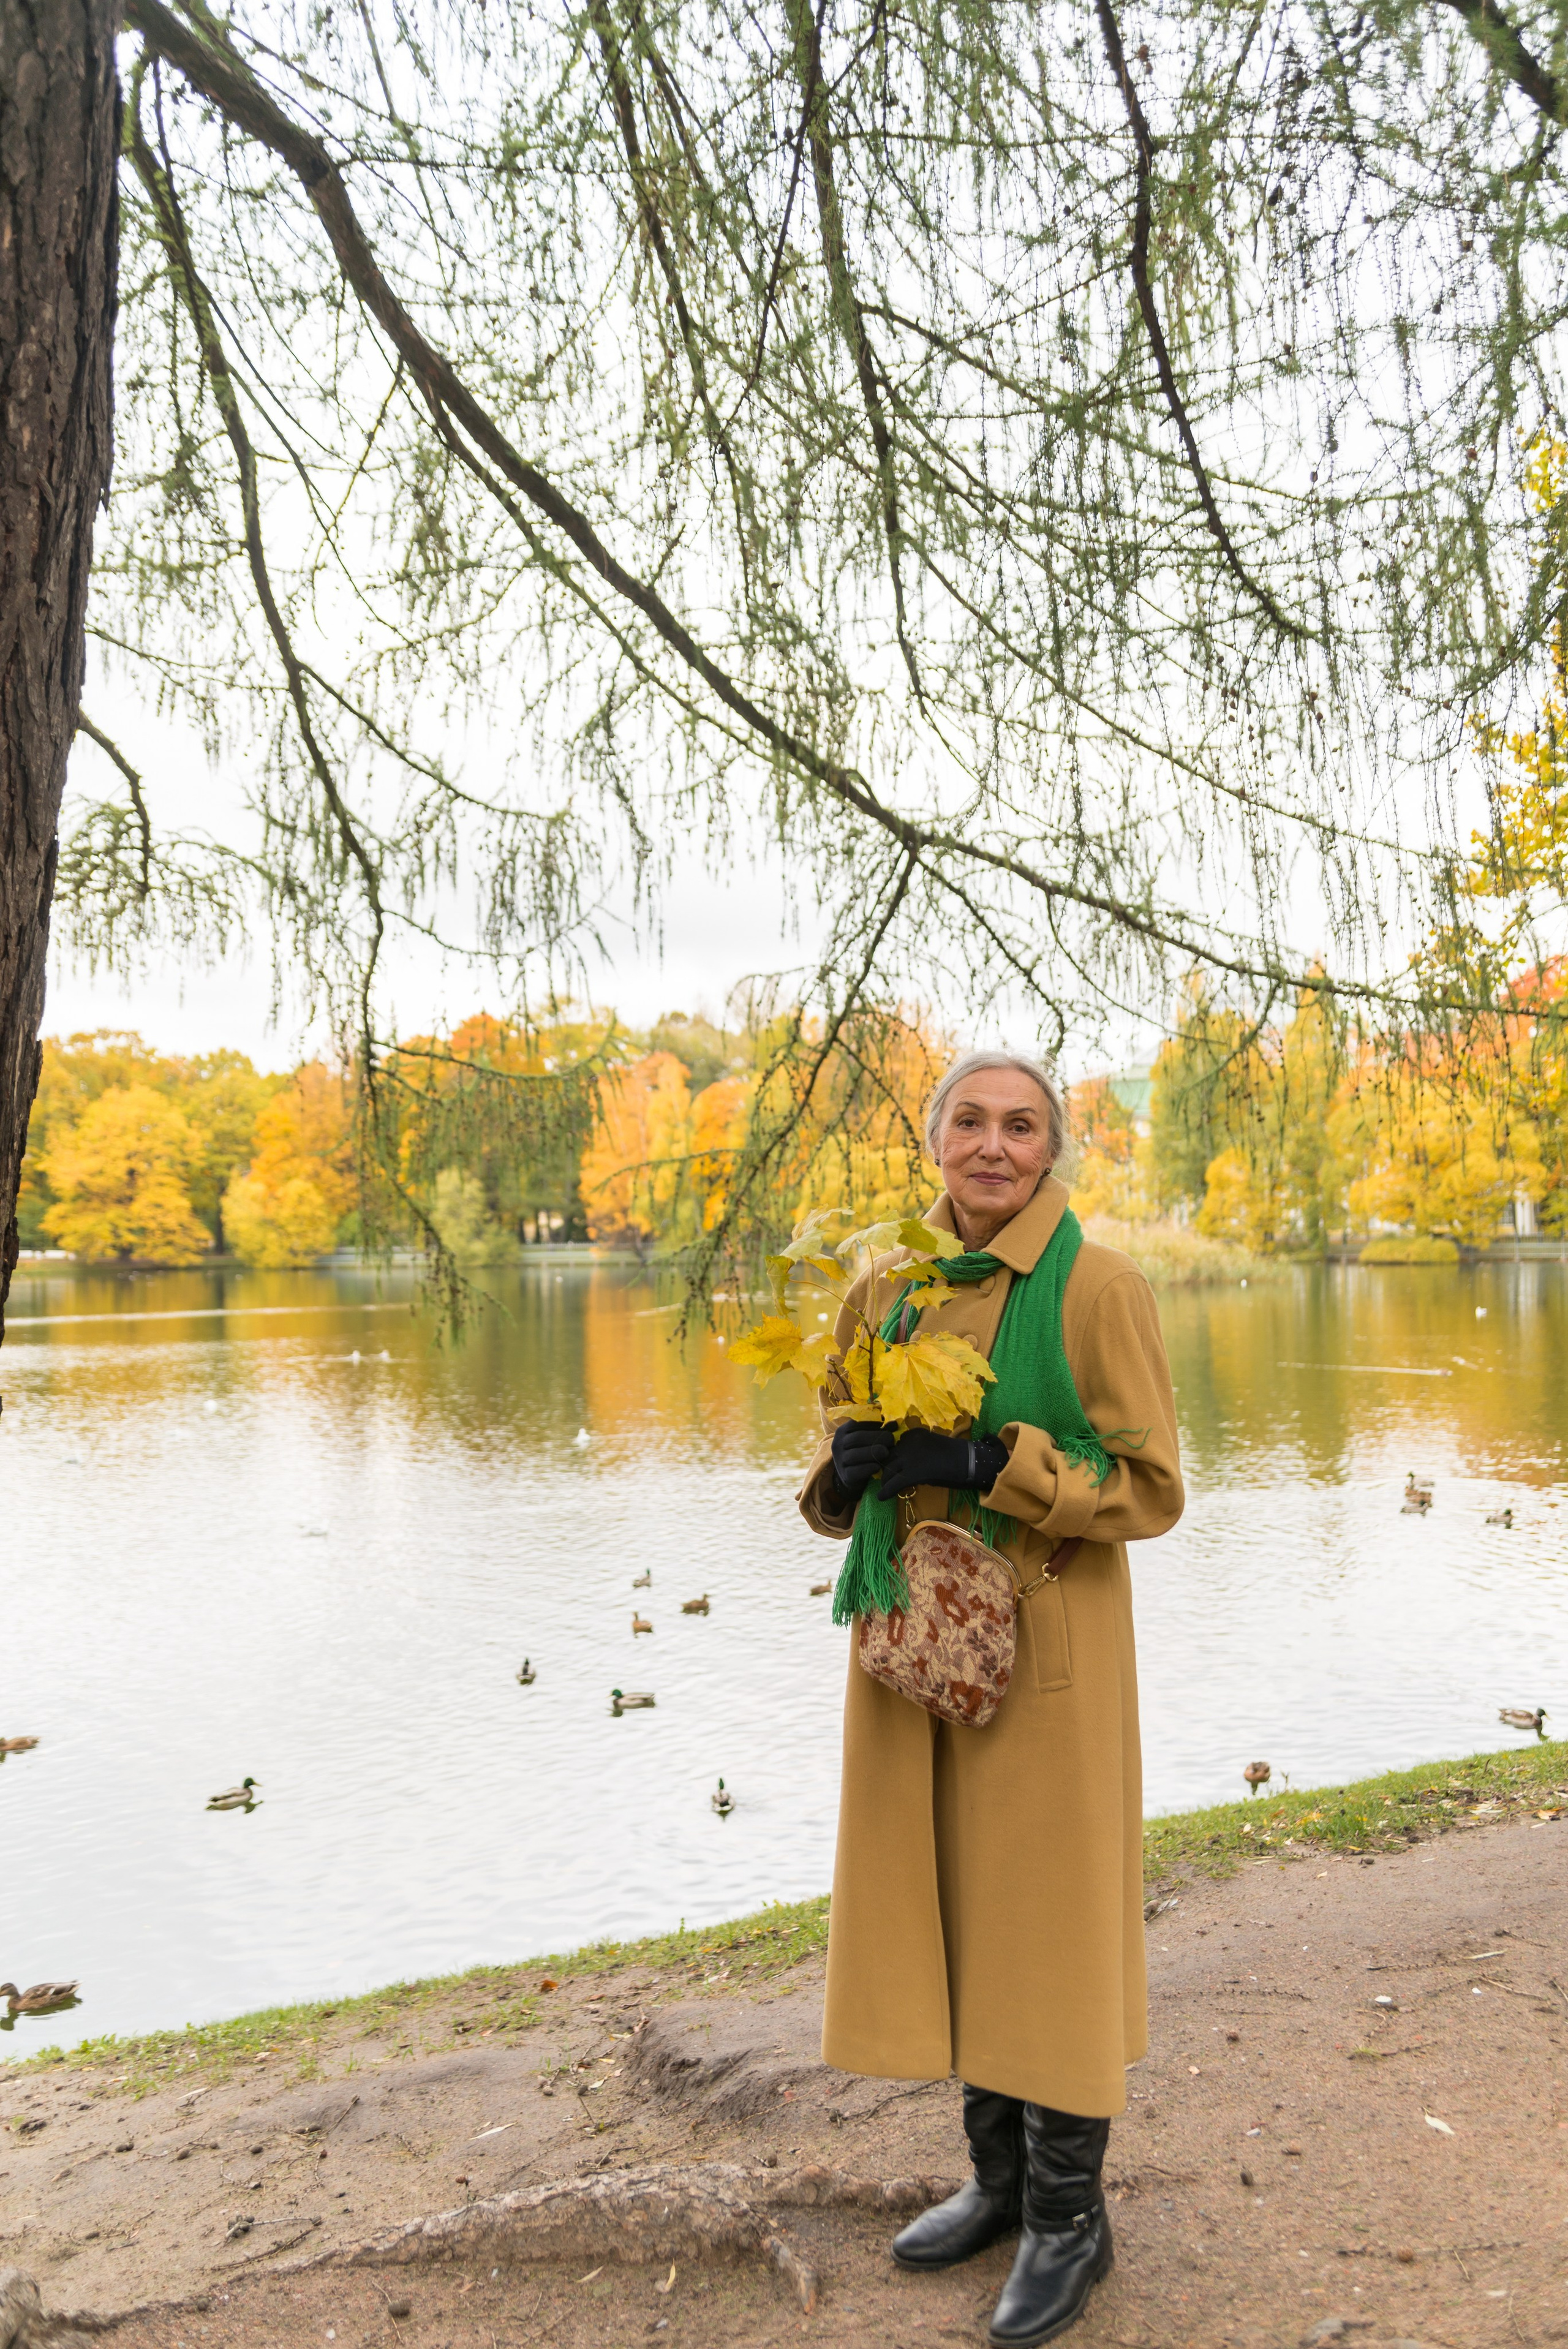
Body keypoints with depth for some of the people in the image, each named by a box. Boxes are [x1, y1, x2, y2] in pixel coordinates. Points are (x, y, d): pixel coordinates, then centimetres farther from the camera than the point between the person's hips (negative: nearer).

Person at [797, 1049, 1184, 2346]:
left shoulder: (1100, 1288, -10)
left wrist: (985, 1463, -23)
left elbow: (1150, 1487, -13)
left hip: (1046, 1650, -5)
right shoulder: (887, 1290, 6)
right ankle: (999, 2177, 36)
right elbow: (842, 1485, 14)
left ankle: (1071, 2216, 26)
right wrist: (848, 1469, -10)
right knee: (952, 1905, 15)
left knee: (1048, 1915, 5)